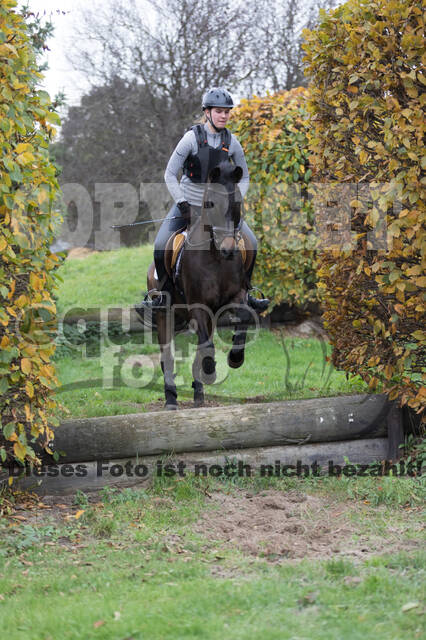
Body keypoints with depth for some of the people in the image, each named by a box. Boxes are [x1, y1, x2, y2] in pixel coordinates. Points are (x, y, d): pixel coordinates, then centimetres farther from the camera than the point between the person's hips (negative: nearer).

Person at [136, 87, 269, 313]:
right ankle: (163, 294, 0)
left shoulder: (231, 141, -2)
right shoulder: (192, 137, -13)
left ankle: (243, 293, 10)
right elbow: (170, 174, -12)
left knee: (251, 244, -7)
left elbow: (243, 177, 9)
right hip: (188, 203, -3)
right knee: (160, 247, -19)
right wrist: (183, 205, -18)